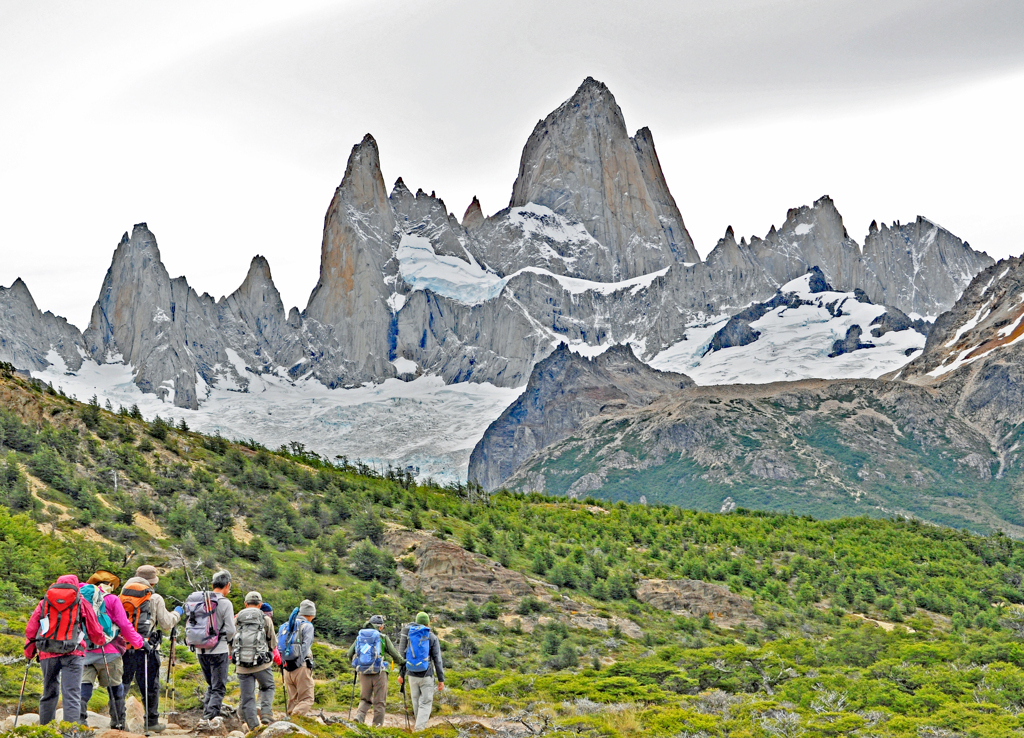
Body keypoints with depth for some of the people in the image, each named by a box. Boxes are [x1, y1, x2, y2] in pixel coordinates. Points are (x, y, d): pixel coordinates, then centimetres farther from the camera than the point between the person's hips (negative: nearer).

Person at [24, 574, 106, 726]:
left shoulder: (45, 602, 14)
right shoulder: (82, 603, 10)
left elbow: (30, 630, 10)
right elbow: (95, 633, 13)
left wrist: (29, 653, 23)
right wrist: (101, 641, 35)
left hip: (47, 653, 2)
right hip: (73, 654, -2)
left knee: (49, 693, 17)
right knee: (72, 694, -7)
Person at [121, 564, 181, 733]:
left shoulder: (123, 595, 9)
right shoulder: (155, 599, -2)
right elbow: (166, 625, 2)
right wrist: (176, 613, 19)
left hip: (123, 647, 4)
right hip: (145, 648, -4)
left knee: (122, 684, 11)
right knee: (150, 686, 6)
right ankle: (152, 722, 12)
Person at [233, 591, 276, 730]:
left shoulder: (237, 619, 7)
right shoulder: (266, 619, 2)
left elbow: (230, 644, 12)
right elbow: (273, 644, 8)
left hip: (242, 665, 1)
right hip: (262, 663, -1)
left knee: (247, 698, 8)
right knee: (267, 688, 21)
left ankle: (253, 726, 5)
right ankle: (266, 713, 1)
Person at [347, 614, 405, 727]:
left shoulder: (360, 637, 8)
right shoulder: (383, 638, -4)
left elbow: (350, 654, 11)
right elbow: (395, 654, 0)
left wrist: (357, 664, 31)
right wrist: (403, 662, 20)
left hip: (363, 673, 4)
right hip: (379, 673, -4)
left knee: (365, 699, 16)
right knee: (379, 702, 6)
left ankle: (359, 716, -8)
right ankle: (378, 725, 6)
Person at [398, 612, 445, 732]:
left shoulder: (409, 635, 6)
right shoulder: (432, 637, -5)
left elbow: (404, 656, 8)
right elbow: (437, 660, -7)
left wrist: (401, 674, 16)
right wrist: (441, 680, -4)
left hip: (412, 674, 4)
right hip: (426, 675, -4)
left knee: (416, 701, 18)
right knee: (426, 703, 1)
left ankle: (420, 725, 32)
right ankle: (419, 729, -11)